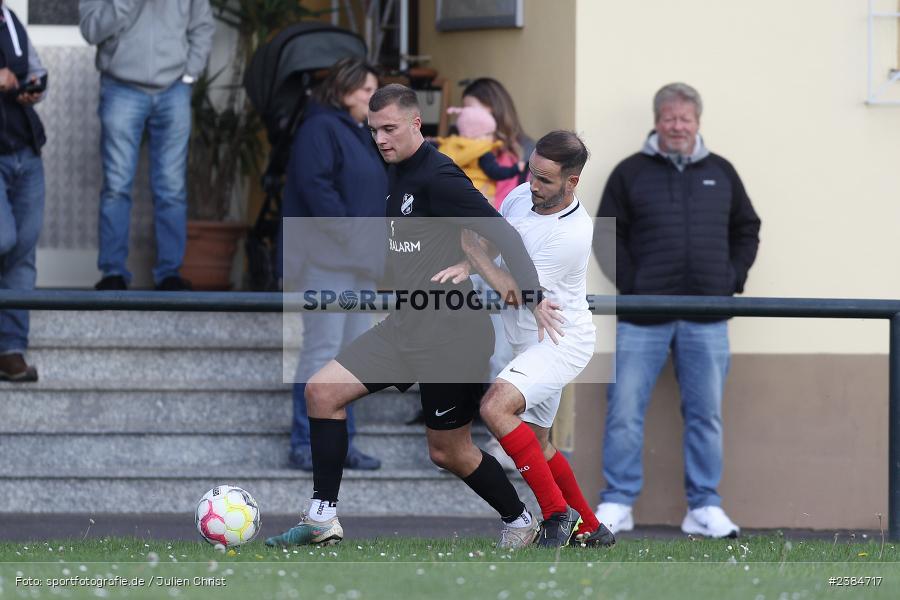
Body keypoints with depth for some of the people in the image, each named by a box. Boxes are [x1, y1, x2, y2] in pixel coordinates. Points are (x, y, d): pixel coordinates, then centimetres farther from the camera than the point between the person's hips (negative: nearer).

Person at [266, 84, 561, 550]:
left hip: (451, 334, -9)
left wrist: (533, 296, -26)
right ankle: (322, 520, -1)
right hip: (405, 327, 9)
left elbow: (500, 232, -21)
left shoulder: (437, 176, -18)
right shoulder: (396, 173, 10)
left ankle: (519, 521, 27)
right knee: (322, 391, -3)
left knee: (447, 452, 3)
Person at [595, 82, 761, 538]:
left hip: (706, 317, 2)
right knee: (625, 409, -4)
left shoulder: (720, 173, 12)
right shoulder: (631, 172, 5)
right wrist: (629, 284, -7)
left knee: (706, 414, 5)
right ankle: (617, 504, 2)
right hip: (643, 314, -2)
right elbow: (606, 234, 3)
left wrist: (733, 279, 6)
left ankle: (704, 508, 11)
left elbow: (747, 230, 19)